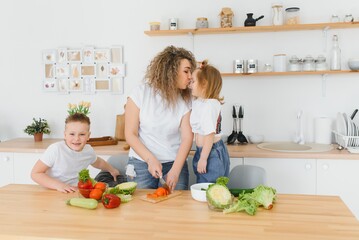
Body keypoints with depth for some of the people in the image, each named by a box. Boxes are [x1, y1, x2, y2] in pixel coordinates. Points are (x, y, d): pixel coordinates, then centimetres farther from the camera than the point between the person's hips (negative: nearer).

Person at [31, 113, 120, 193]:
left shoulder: (89, 151, -2)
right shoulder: (55, 149, -19)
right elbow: (35, 173, -16)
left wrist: (111, 169, 33)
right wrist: (58, 185, -26)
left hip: (76, 193, 4)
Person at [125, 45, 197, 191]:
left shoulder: (185, 100, -2)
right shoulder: (141, 93, -8)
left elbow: (187, 138, -8)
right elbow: (130, 134, -7)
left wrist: (175, 171, -19)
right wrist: (151, 159, -18)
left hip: (175, 163, 2)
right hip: (142, 162, -1)